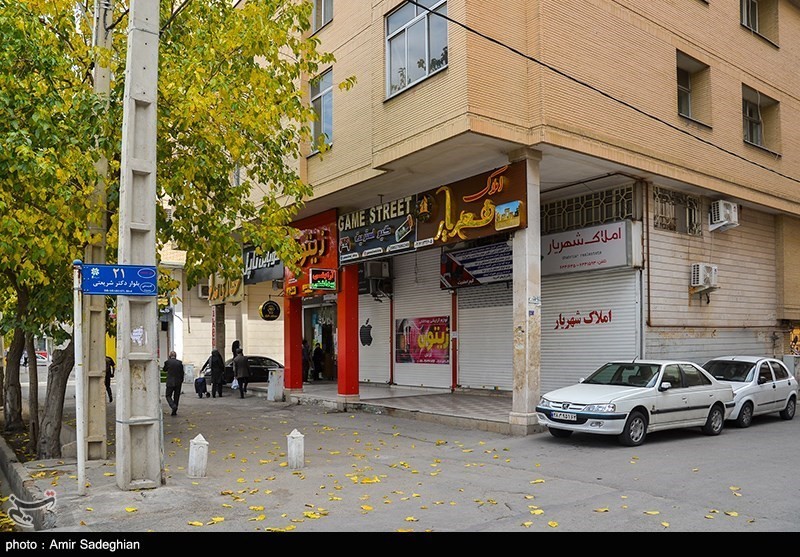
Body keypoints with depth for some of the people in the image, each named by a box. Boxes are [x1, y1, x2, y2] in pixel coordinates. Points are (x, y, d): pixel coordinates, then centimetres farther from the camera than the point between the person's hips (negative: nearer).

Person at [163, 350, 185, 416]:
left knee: (168, 396, 7)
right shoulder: (180, 362, -1)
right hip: (178, 383, 2)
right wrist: (181, 381, 13)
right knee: (176, 397, 11)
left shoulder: (167, 362, -6)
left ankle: (173, 406, -19)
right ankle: (174, 411, 13)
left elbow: (164, 369, 13)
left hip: (170, 383, -2)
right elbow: (182, 373, 2)